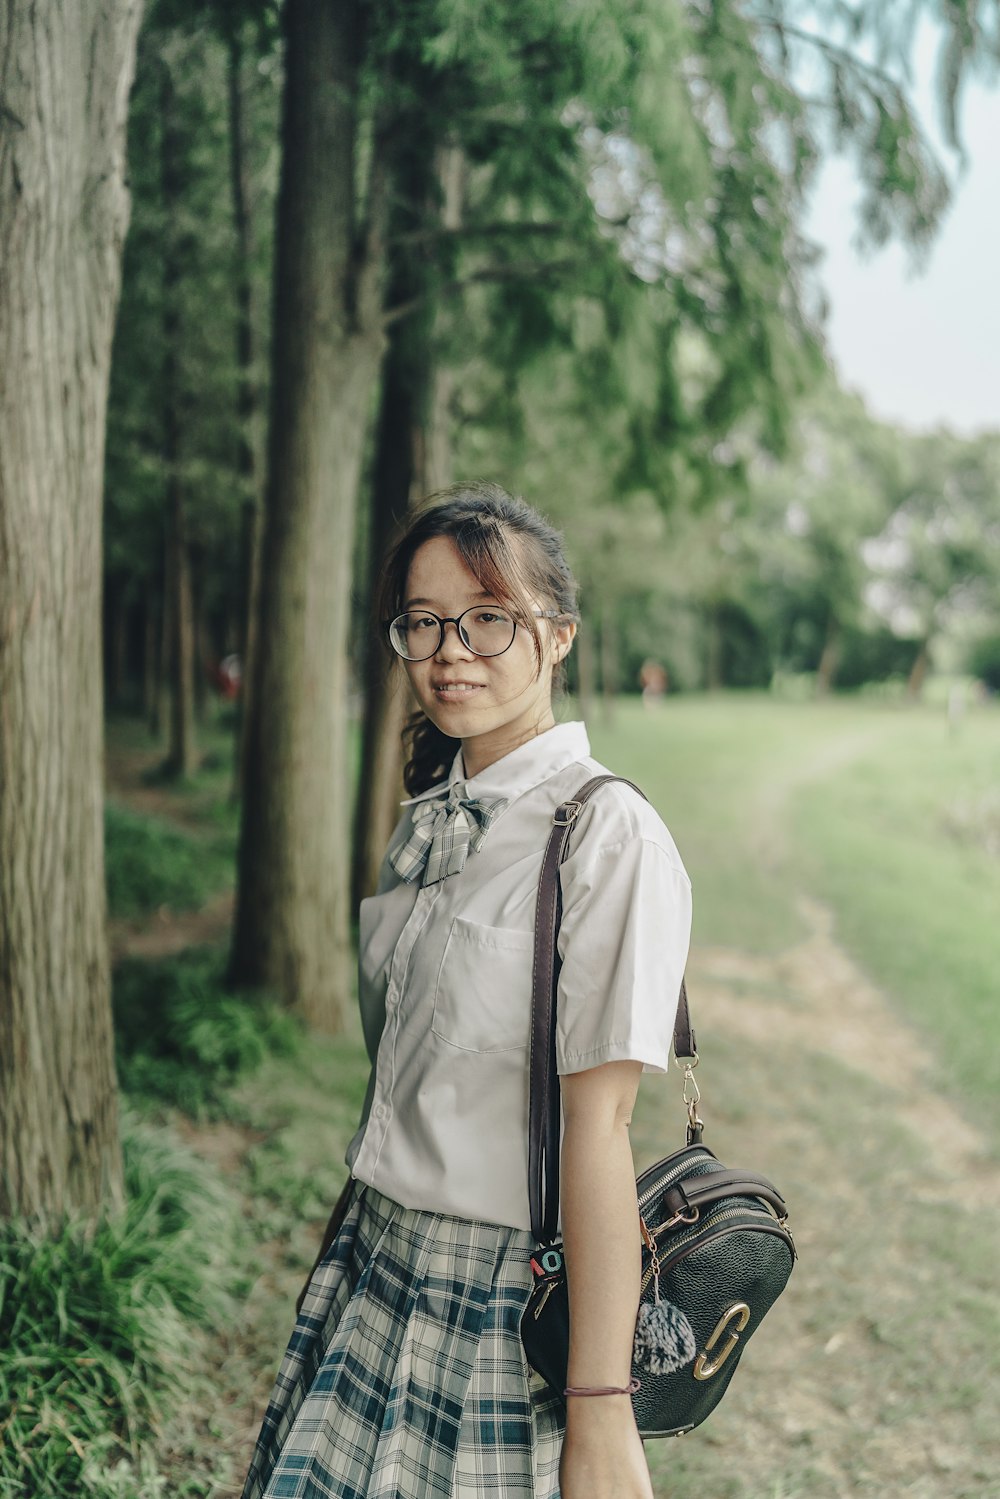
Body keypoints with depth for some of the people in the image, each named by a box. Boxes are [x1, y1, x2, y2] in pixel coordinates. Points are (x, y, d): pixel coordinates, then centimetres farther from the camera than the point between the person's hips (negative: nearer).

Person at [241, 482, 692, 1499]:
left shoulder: (608, 834, -16)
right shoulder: (429, 819, 7)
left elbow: (595, 1125, -20)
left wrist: (601, 1416, -19)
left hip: (508, 1303, -6)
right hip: (376, 1273, 7)